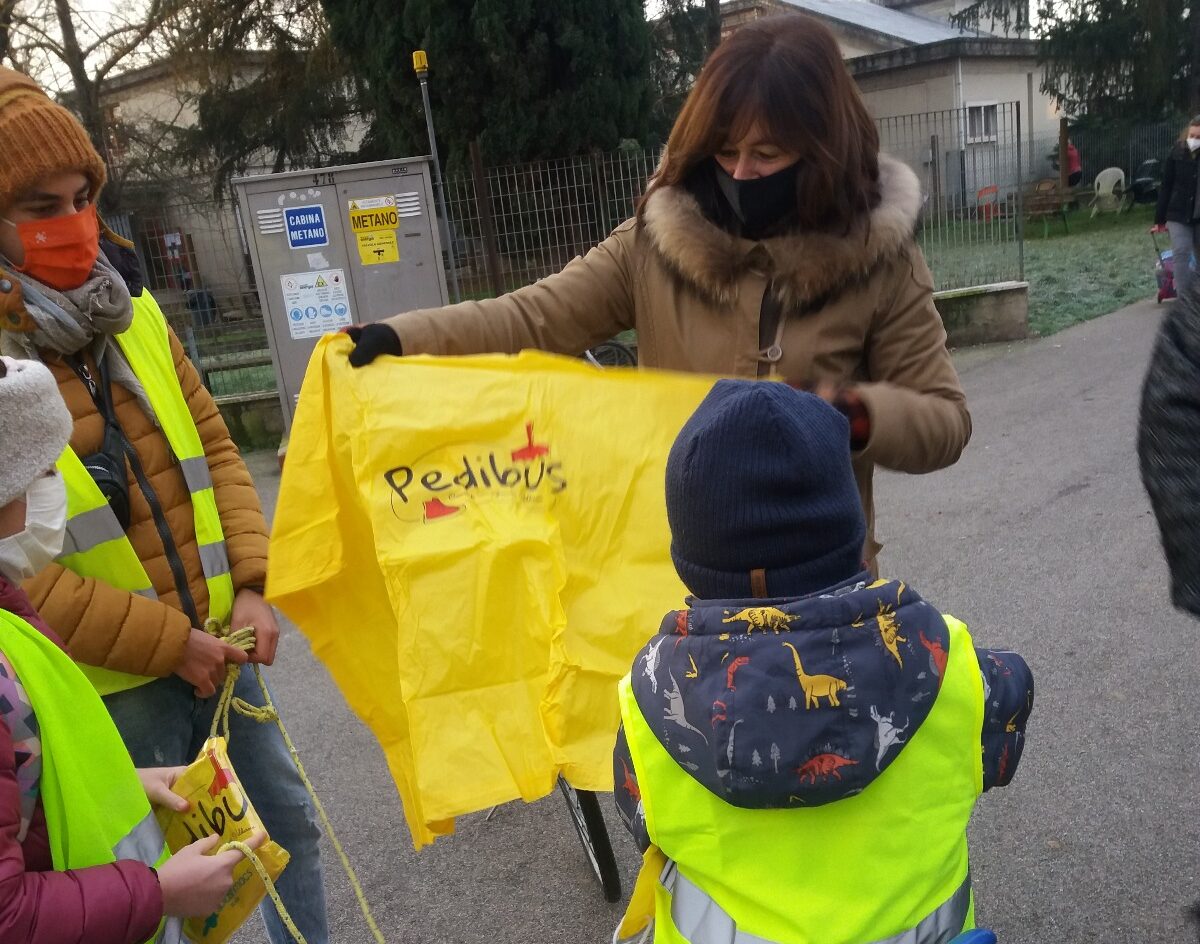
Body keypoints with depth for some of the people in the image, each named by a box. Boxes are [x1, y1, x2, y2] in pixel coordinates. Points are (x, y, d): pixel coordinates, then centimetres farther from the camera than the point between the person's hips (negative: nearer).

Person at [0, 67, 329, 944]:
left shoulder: (129, 311, 3)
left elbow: (213, 449, 6)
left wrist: (250, 586, -5)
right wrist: (166, 642, -17)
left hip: (213, 646, 6)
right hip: (104, 686, -5)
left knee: (288, 816, 20)